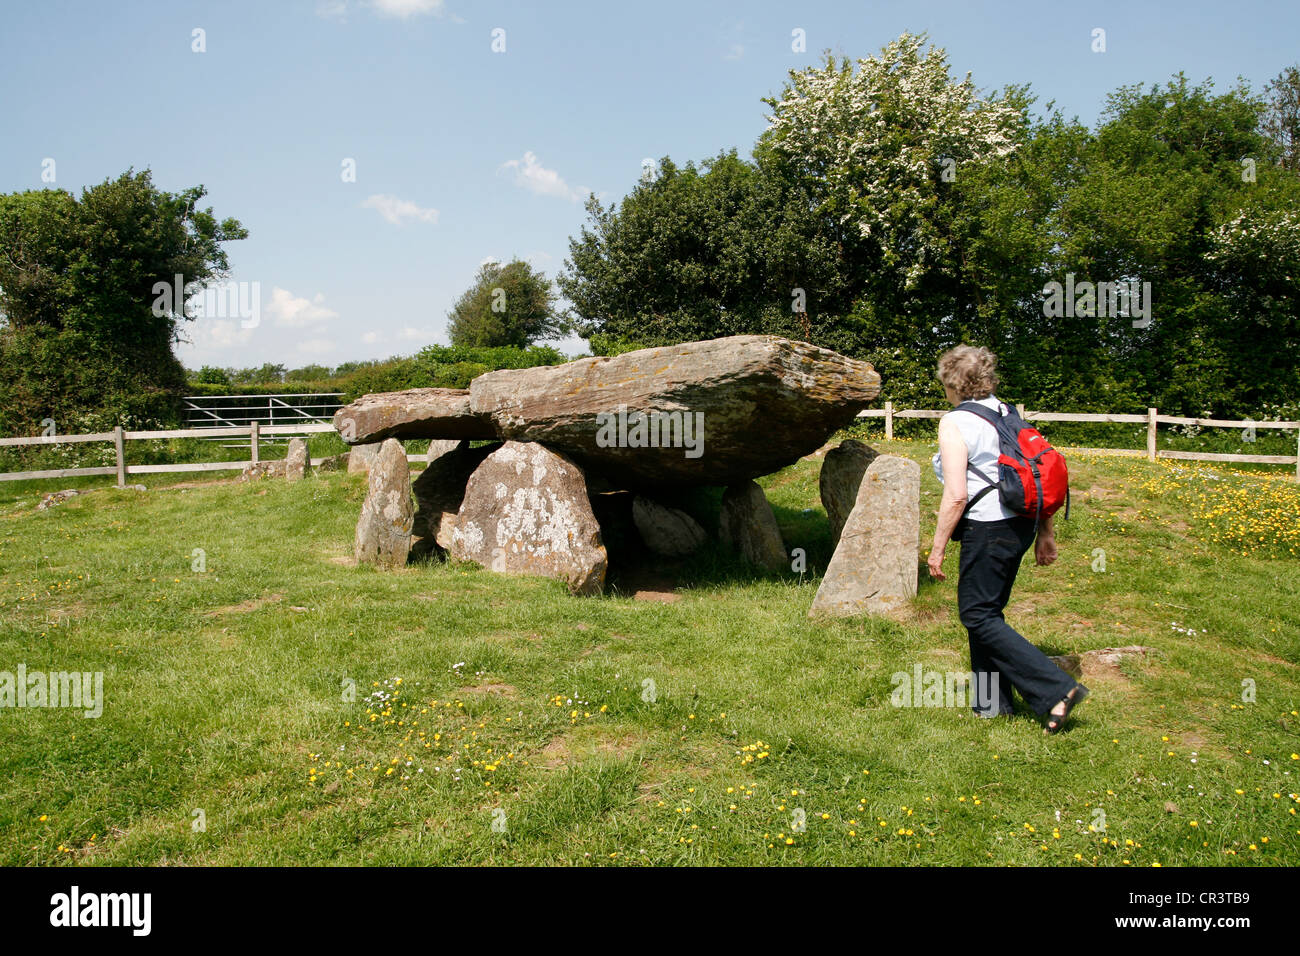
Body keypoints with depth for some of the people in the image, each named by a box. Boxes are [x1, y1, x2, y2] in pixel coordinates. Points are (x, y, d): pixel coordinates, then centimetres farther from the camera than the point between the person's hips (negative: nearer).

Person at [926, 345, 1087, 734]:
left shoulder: (954, 423, -13)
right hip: (1020, 525, 9)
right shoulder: (1007, 414, 10)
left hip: (988, 529, -9)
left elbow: (956, 495, -18)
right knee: (988, 611, 19)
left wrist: (938, 548, -10)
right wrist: (1045, 532, 18)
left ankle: (1057, 690, -2)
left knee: (978, 617, 3)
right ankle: (992, 702, 27)